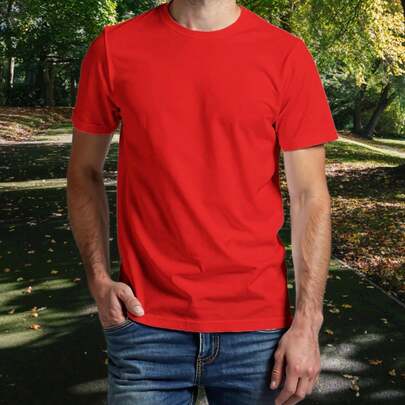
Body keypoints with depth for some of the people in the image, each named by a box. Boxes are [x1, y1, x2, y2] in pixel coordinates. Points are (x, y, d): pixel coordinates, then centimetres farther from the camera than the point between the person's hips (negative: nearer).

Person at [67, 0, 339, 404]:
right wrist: (99, 279, -3)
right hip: (146, 326, 1)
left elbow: (310, 197, -3)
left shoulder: (287, 56, -3)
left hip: (258, 327, 0)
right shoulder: (113, 48, 0)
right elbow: (84, 172, 8)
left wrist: (306, 323, -6)